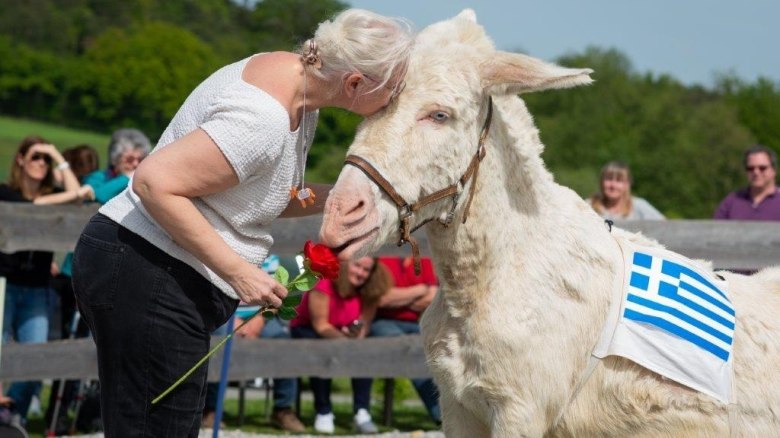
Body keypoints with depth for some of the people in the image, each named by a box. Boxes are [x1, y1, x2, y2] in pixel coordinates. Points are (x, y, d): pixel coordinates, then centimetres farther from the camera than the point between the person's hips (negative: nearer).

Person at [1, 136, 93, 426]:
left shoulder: (52, 194, 14)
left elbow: (78, 197, -5)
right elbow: (32, 205, -16)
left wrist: (59, 159, 3)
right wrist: (72, 194, -13)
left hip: (36, 290, 4)